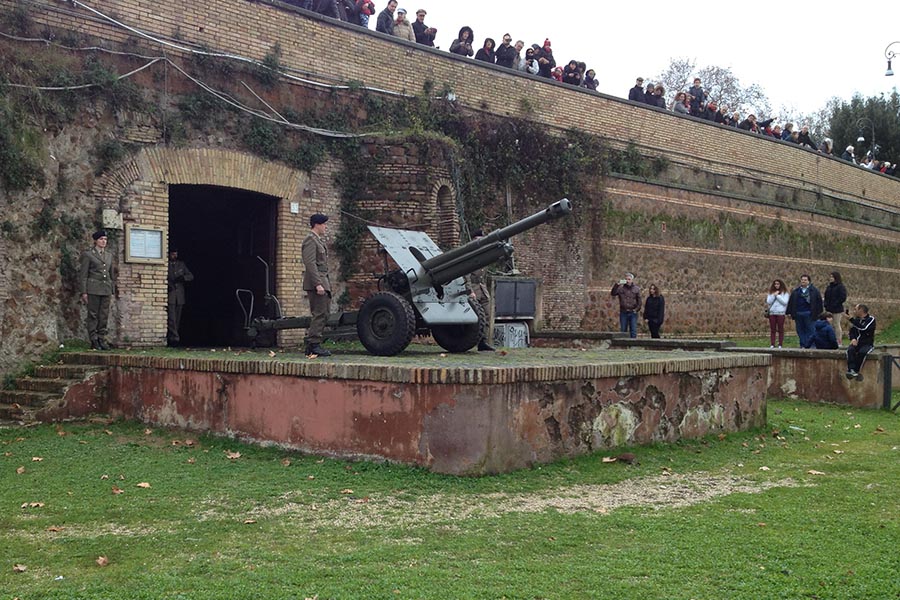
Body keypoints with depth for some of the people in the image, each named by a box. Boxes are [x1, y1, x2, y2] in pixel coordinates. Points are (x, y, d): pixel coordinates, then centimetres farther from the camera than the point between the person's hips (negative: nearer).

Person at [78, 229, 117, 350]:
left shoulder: (109, 255, 16)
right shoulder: (88, 254, 0)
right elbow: (83, 274, -2)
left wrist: (112, 291, 15)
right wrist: (83, 292, -8)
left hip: (106, 289, 5)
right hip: (93, 289, -5)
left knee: (104, 315, 3)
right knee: (93, 315, -2)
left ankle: (102, 339, 8)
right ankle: (94, 341, 1)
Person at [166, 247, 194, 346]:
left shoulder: (181, 264, 15)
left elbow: (191, 276, 13)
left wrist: (183, 277, -8)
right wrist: (168, 285, -16)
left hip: (180, 294, 4)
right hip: (169, 294, -4)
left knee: (177, 318, 6)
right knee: (171, 317, -12)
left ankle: (171, 338, 13)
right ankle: (174, 337, -16)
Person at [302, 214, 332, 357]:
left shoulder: (319, 241, 22)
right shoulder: (310, 240, -9)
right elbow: (310, 264, -18)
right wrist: (318, 284, -23)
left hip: (322, 282, 10)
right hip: (317, 282, -10)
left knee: (321, 315, 10)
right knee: (320, 314, -11)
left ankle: (310, 344, 14)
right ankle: (314, 345, -10)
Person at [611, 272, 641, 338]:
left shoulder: (636, 289, 5)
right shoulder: (621, 288, 4)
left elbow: (639, 301, 5)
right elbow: (613, 293, -9)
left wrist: (637, 309, -7)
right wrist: (617, 285, -17)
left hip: (633, 313, -1)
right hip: (623, 313, 1)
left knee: (633, 331, -1)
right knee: (623, 330, 6)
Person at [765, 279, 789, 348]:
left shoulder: (785, 293, 4)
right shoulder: (771, 293, 13)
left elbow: (785, 302, -8)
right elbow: (768, 302, 2)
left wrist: (777, 296, -8)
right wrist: (774, 295, -6)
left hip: (780, 313, -3)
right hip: (772, 313, 3)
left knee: (780, 329, -1)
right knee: (772, 329, 2)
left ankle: (780, 344, 1)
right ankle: (772, 344, 3)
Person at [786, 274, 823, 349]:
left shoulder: (813, 291, 4)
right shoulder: (796, 291, 13)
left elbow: (819, 301, 3)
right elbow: (790, 302, 14)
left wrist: (819, 313, -3)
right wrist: (789, 312, 9)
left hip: (808, 314, -4)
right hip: (798, 314, 4)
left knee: (809, 329, -3)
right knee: (800, 330, 5)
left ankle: (808, 345, 0)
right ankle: (802, 345, 10)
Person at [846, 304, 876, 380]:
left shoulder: (871, 319, -3)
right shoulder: (856, 319, 16)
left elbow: (863, 328, -20)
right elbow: (852, 331, 16)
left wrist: (851, 319, -22)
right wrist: (853, 338, -7)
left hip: (867, 344, -4)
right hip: (856, 343, 4)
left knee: (862, 352, -36)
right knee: (850, 350, -29)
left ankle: (856, 371, -30)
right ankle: (851, 370, -40)